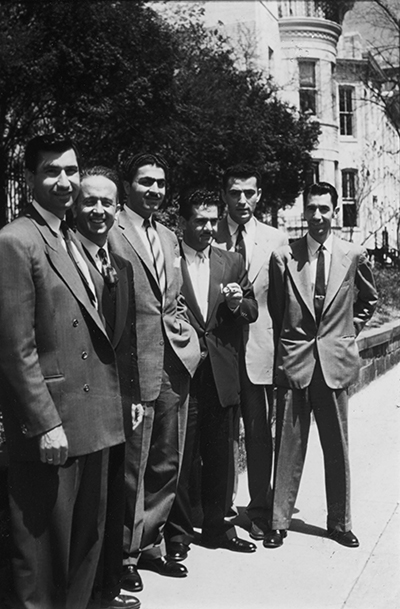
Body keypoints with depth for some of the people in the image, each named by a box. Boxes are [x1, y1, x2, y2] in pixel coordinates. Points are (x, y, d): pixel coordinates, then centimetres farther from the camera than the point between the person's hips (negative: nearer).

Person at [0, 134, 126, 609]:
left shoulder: (72, 241, 14)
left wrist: (114, 400, 10)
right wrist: (46, 423, -18)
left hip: (92, 418, 8)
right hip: (50, 425, -8)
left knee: (87, 539, 19)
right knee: (45, 546, 7)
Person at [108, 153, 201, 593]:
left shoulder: (168, 238, 16)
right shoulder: (110, 234, -9)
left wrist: (180, 322, 6)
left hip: (174, 365, 7)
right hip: (133, 368, -7)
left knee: (166, 465, 16)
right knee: (131, 468, 4)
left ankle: (150, 545, 32)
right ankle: (125, 554, 22)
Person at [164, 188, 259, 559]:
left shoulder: (232, 262, 12)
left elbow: (251, 312, 12)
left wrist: (238, 303, -8)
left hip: (222, 373, 5)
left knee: (220, 455, 13)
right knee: (179, 455, 2)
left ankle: (216, 525, 29)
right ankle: (177, 533, 17)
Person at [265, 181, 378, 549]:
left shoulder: (354, 255, 2)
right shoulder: (284, 256, -1)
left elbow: (368, 300, 17)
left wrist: (347, 332, 10)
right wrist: (286, 343, 8)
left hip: (335, 362, 1)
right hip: (294, 362, -1)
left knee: (338, 448, 10)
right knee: (288, 447, 5)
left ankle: (340, 523, 24)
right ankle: (279, 522, 17)